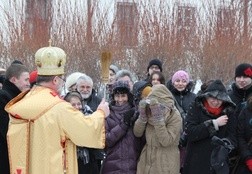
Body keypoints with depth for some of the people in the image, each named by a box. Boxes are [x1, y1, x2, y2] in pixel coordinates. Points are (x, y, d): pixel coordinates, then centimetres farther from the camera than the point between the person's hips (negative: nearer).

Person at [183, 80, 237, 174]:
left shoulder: (228, 112, 3)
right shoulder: (196, 107, -4)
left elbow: (232, 137, -2)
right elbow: (190, 132, -15)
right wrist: (214, 123, -17)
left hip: (219, 163, 2)